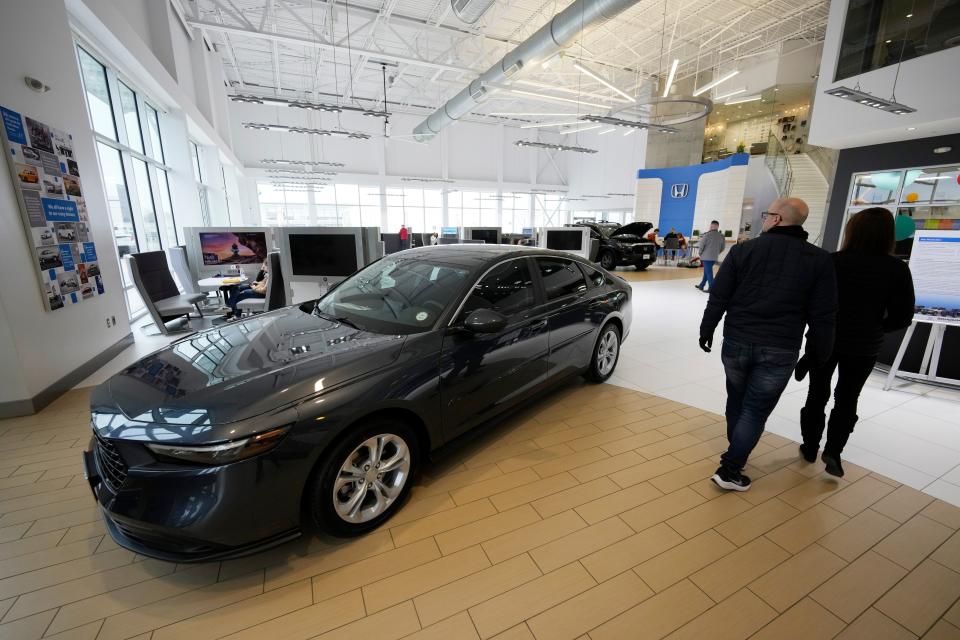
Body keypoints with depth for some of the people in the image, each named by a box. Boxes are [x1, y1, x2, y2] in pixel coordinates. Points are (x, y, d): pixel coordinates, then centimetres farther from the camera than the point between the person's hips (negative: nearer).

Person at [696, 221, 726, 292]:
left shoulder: (707, 234, -12)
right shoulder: (721, 236, 6)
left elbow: (701, 245, -12)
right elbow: (723, 247, 11)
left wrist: (700, 253, 3)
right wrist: (716, 253, 20)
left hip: (706, 257, -6)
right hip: (715, 257, 6)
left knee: (708, 272, -3)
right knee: (706, 271, 17)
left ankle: (711, 288, -4)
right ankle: (701, 285, 25)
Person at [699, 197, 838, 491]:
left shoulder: (743, 250, -2)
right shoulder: (820, 260, 0)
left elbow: (718, 298, -2)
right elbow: (824, 316, 0)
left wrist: (706, 330, 9)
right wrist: (818, 354, 10)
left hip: (737, 342, 1)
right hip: (781, 350, -1)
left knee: (736, 400, 20)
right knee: (756, 410, 7)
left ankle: (735, 452, 38)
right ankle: (730, 470, 7)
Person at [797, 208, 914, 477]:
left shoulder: (833, 261, -13)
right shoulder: (897, 269, -8)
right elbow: (902, 317, -5)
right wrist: (873, 330, 13)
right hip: (864, 347, 1)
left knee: (817, 394, 15)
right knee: (847, 399, 17)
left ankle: (810, 448, 25)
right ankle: (833, 451, 10)